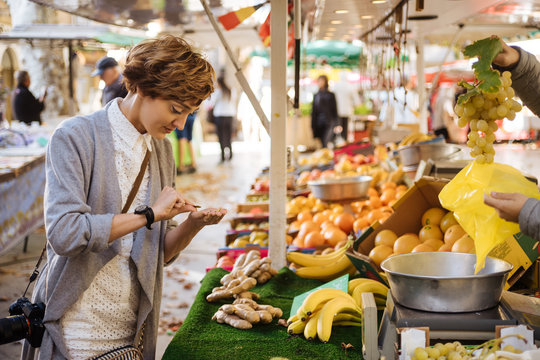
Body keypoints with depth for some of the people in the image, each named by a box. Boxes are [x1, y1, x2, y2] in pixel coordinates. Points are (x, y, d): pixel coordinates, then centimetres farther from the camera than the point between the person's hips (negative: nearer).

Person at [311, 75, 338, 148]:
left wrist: (335, 123, -3)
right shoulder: (316, 96, 12)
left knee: (325, 142, -17)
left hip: (328, 123, -4)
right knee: (322, 143, 3)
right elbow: (314, 111, 13)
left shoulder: (331, 95, 2)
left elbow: (334, 110, 3)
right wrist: (313, 125, 9)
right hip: (319, 123, 4)